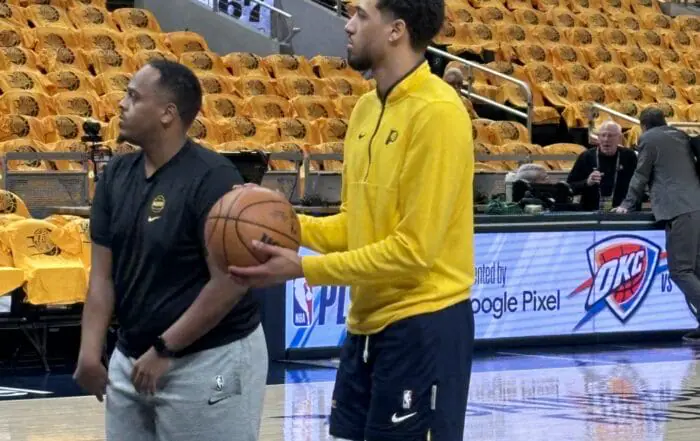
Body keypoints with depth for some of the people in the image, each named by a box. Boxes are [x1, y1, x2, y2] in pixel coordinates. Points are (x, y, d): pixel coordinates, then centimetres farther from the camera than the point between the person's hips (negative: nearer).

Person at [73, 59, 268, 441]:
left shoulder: (212, 178, -16)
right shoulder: (117, 174, 5)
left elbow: (230, 282, -19)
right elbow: (102, 273, 5)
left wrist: (165, 350, -17)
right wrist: (90, 351, -7)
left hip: (210, 360, -7)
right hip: (131, 359, 7)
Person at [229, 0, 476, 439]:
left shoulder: (437, 111, -16)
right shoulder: (366, 109, 10)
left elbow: (413, 250, -19)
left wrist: (304, 269, -18)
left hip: (423, 325, -8)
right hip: (367, 322, 8)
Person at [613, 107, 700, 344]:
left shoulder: (649, 139, 3)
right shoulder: (680, 136, 23)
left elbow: (641, 175, 4)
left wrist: (627, 204, 15)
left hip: (679, 211, -8)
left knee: (681, 270, -8)